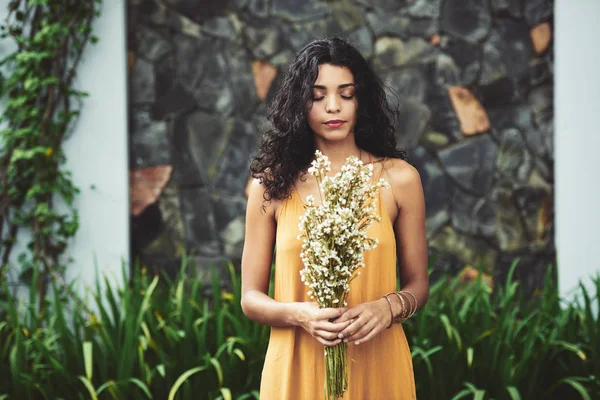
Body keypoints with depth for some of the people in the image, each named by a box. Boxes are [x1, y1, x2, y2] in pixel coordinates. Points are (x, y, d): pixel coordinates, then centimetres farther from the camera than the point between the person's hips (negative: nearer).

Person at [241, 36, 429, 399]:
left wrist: (388, 307, -15)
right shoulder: (272, 185, -2)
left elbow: (418, 285, 5)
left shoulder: (398, 178, -1)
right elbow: (251, 297, 2)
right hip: (297, 369, 0)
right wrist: (299, 314, -17)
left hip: (376, 365, 1)